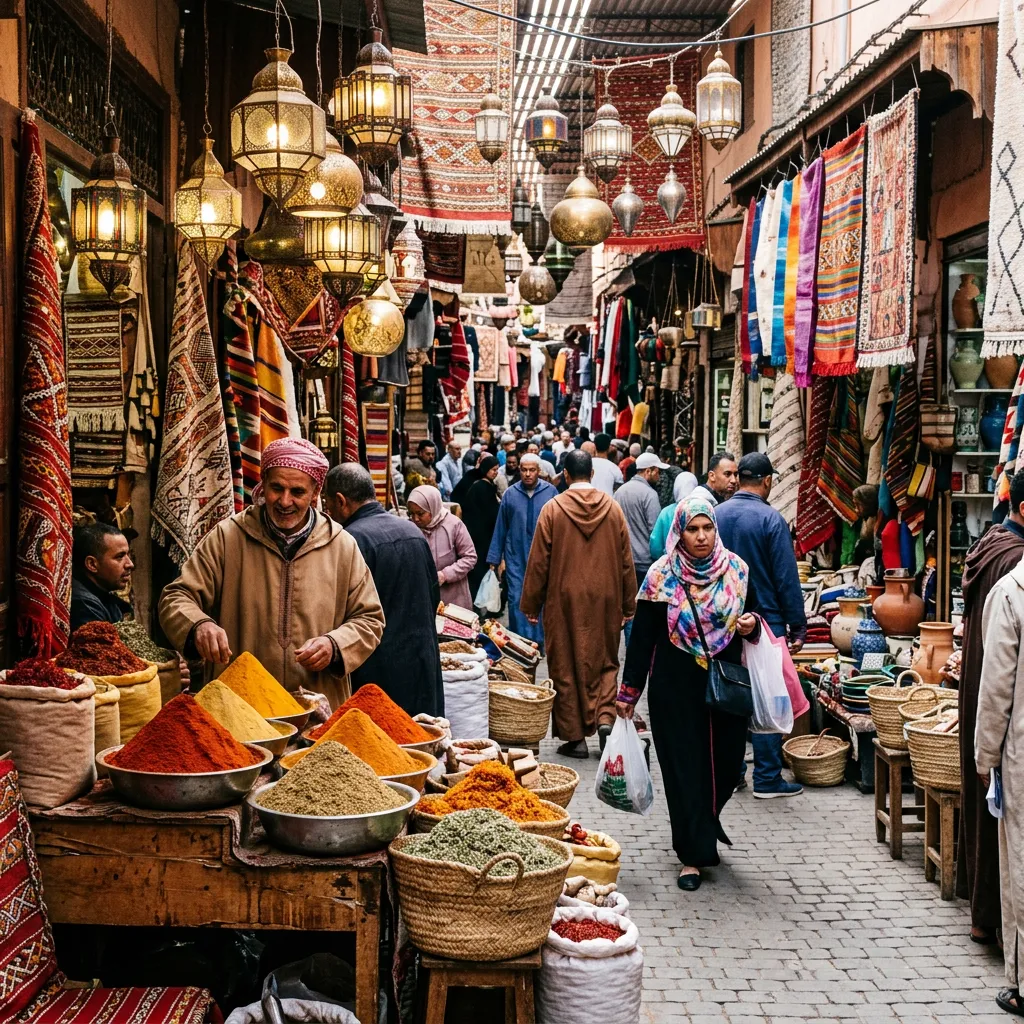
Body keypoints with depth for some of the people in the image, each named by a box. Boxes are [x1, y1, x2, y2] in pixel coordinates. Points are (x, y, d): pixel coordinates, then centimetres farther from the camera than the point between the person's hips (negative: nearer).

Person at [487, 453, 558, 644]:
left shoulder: (550, 492, -4)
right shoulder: (510, 494, 0)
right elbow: (500, 528, 4)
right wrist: (495, 559, 5)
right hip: (516, 558, 0)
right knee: (516, 600, 1)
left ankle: (539, 642, 20)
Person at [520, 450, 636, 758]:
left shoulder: (552, 509, -7)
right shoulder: (613, 509, -1)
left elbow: (538, 562, -4)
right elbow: (626, 561, 4)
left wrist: (531, 603, 5)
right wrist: (628, 604, 13)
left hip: (564, 600, -2)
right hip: (605, 600, 2)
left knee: (566, 666, 6)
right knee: (605, 661, 17)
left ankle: (574, 736, 9)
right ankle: (605, 717, -1)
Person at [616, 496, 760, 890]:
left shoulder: (735, 570, 2)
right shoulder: (661, 576, -6)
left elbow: (752, 617, 14)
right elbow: (642, 636, -3)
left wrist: (751, 626, -11)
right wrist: (629, 691, -3)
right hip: (676, 688, -2)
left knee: (724, 761, 7)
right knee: (685, 767, 1)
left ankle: (704, 825, 38)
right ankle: (693, 854, 12)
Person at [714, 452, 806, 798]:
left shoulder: (716, 515, 3)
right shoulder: (771, 520, -13)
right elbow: (787, 579, -12)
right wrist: (798, 626, -5)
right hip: (765, 620, -5)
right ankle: (767, 778, 3)